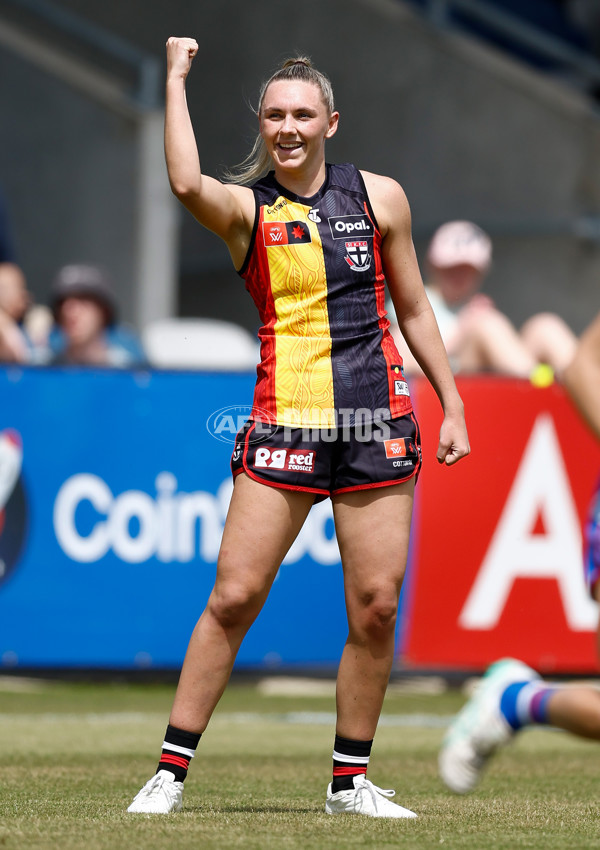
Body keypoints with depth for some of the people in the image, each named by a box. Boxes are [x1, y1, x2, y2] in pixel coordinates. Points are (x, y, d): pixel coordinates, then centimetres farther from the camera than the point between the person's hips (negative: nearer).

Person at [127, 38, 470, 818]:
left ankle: (351, 781, 13)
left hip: (379, 425, 2)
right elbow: (186, 182, -22)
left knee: (376, 607, -1)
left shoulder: (380, 197, 9)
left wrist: (451, 404, 14)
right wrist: (176, 78, -13)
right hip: (284, 425, -2)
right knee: (234, 596, -7)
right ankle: (171, 772, 2)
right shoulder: (245, 208, 1)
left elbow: (413, 308, 17)